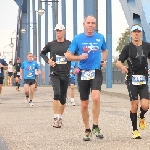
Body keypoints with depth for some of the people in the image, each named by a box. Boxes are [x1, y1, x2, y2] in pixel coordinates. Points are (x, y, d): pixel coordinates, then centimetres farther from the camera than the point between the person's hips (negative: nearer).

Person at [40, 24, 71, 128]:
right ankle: (56, 118, -19)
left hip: (65, 74, 1)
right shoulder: (51, 44, 2)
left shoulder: (69, 44, -1)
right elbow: (42, 53, 18)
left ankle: (60, 117, 25)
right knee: (57, 93, -21)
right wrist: (48, 60, 1)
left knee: (63, 98, 9)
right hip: (55, 73, -1)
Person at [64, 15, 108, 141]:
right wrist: (79, 57, -15)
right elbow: (68, 55, 3)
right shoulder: (78, 38, 0)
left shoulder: (100, 37, 6)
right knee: (84, 104, 6)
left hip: (96, 72, 0)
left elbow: (105, 50, 26)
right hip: (83, 74, 0)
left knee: (96, 98, -24)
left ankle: (96, 126, -10)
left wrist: (104, 61, 8)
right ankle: (87, 130, 21)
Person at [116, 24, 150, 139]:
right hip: (132, 79, -2)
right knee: (134, 106, -4)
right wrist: (123, 67, -23)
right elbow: (118, 62, -1)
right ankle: (135, 130, 10)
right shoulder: (128, 47, 0)